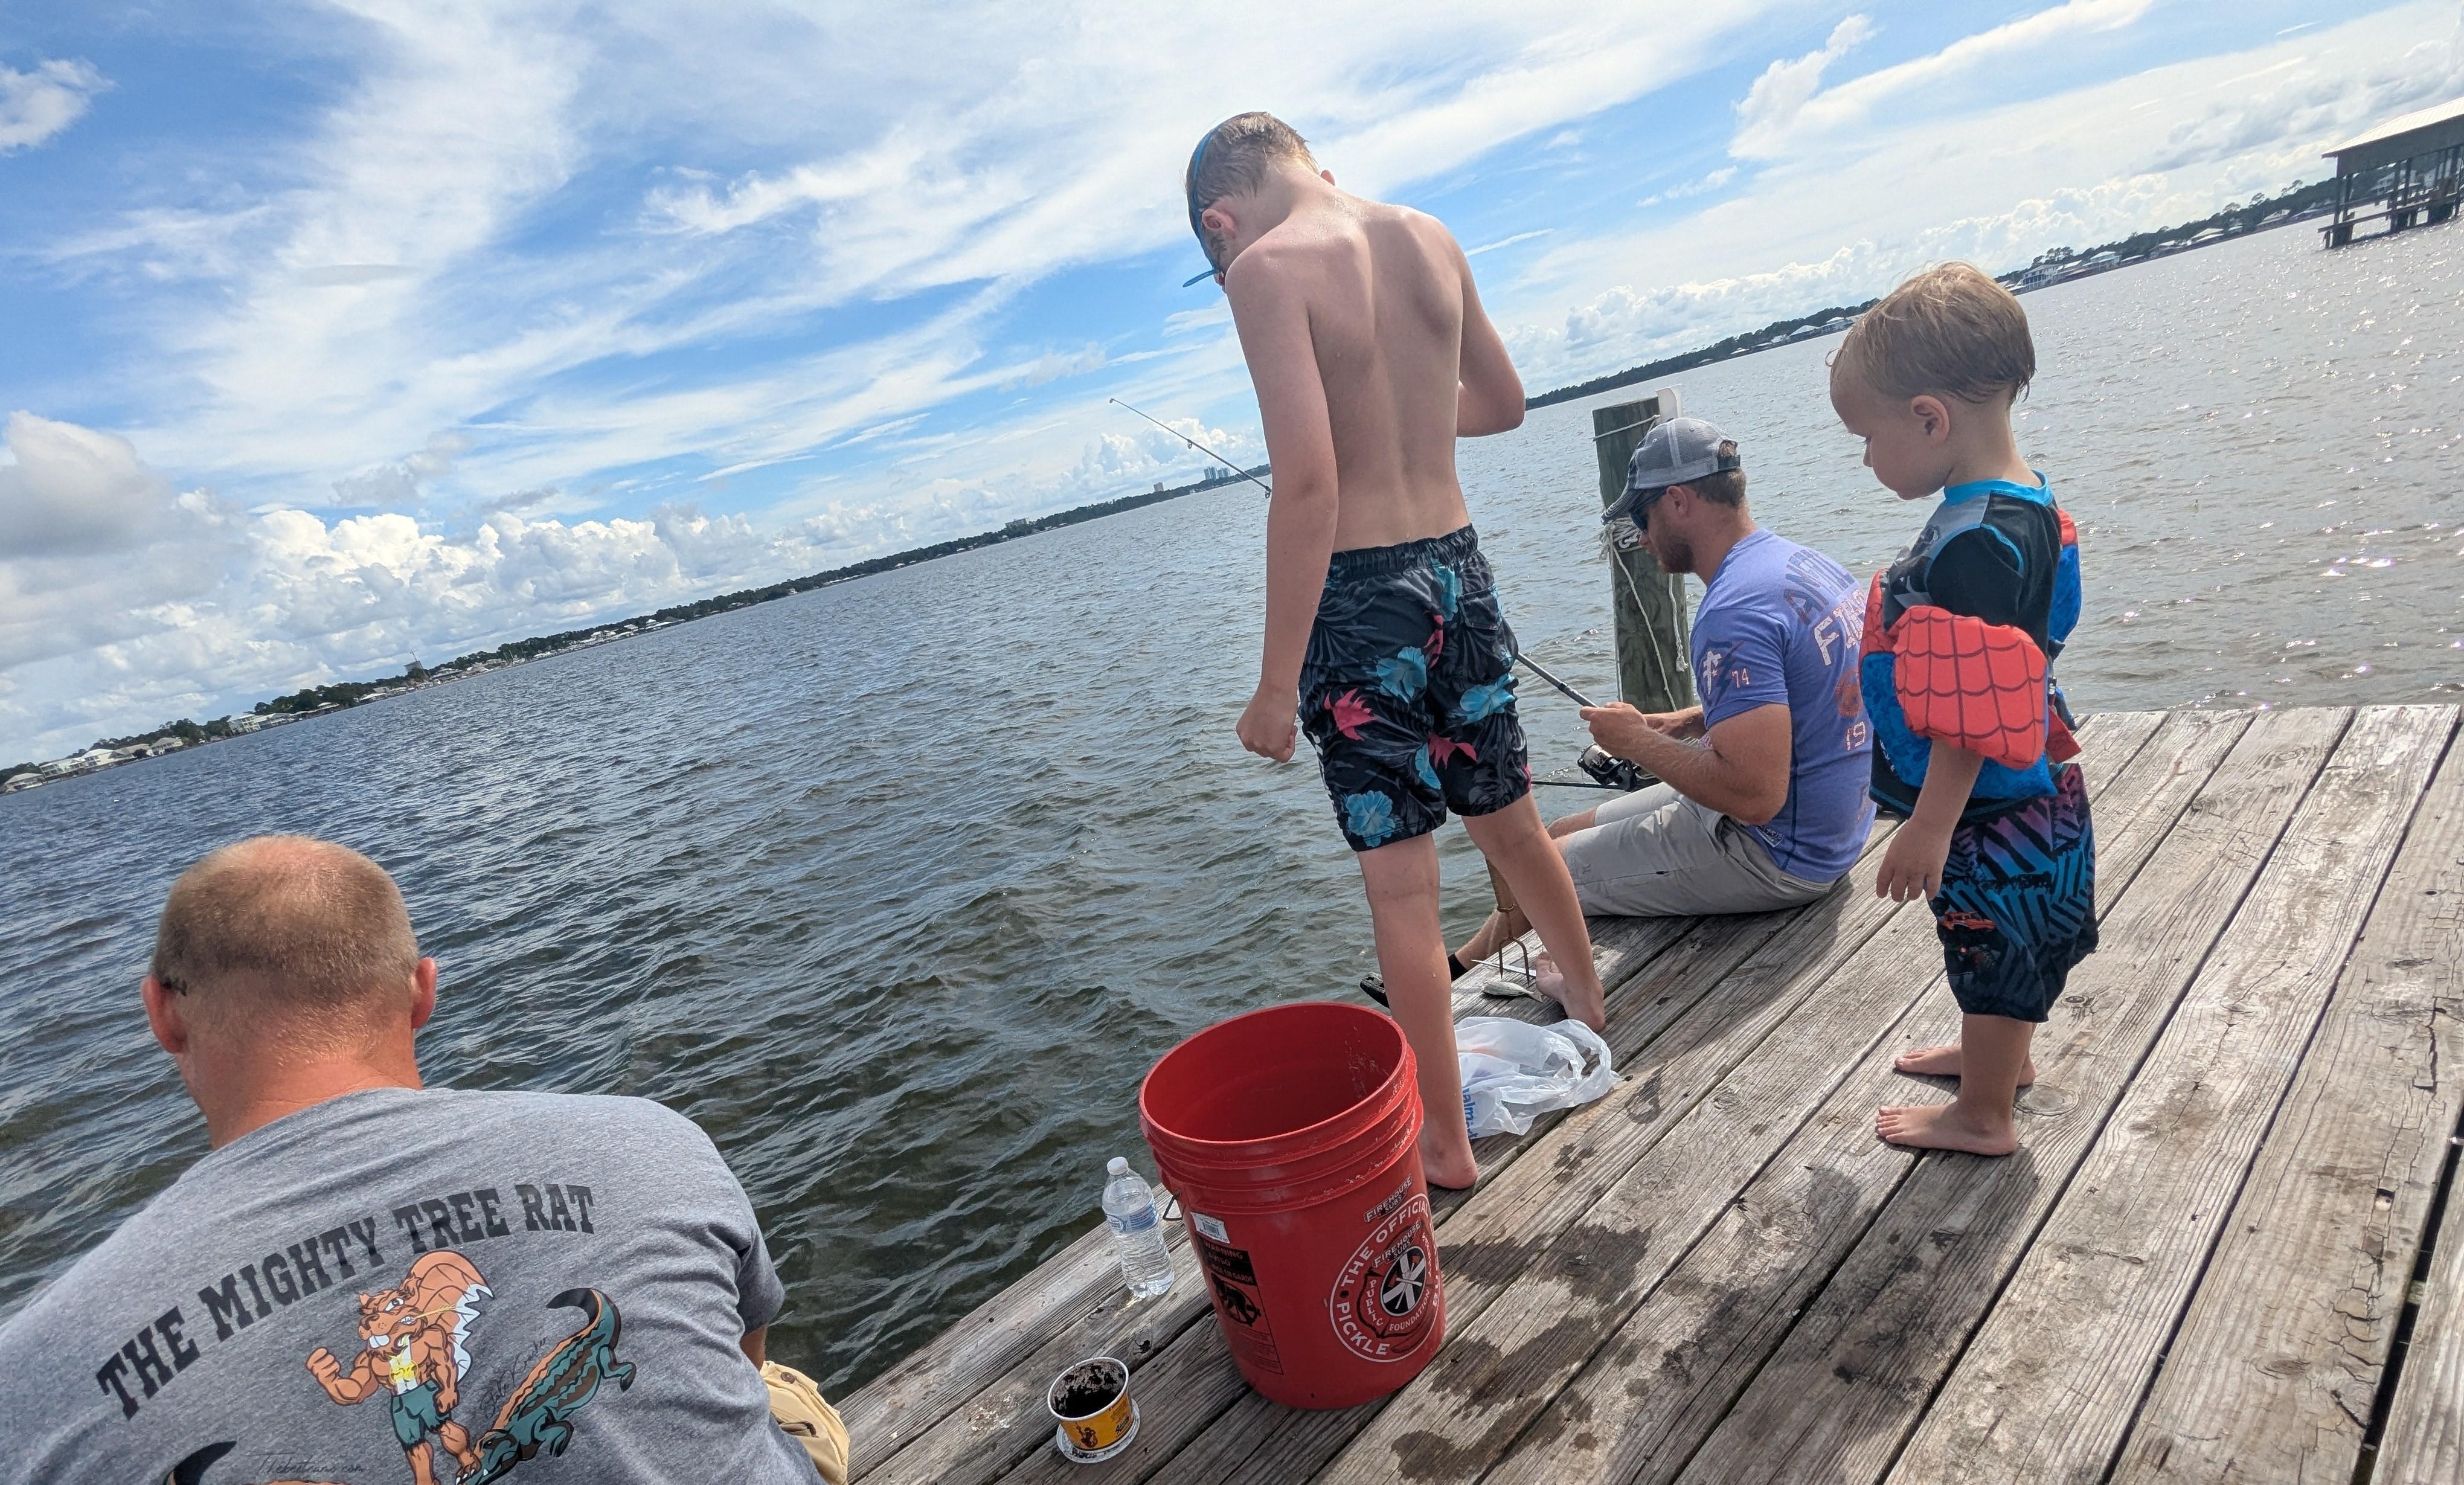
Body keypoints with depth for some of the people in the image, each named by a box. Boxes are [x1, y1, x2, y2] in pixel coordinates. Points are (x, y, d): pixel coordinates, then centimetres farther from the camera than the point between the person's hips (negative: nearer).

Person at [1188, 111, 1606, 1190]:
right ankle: (1589, 1005, 49)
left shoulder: (1267, 268, -12)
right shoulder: (1429, 238, 8)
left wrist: (1278, 682, -18)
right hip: (1458, 569, 7)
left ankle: (1443, 1143, 19)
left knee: (1401, 883, 4)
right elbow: (1502, 403, 20)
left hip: (1360, 596, -6)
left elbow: (1308, 481, -22)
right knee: (1509, 823, 25)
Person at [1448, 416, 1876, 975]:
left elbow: (1755, 795, -32)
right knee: (1563, 835, 17)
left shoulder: (1733, 614, -27)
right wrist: (1687, 723, 7)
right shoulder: (1806, 562, 5)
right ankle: (1461, 963, 31)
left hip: (1779, 856, -10)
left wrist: (1637, 741, -18)